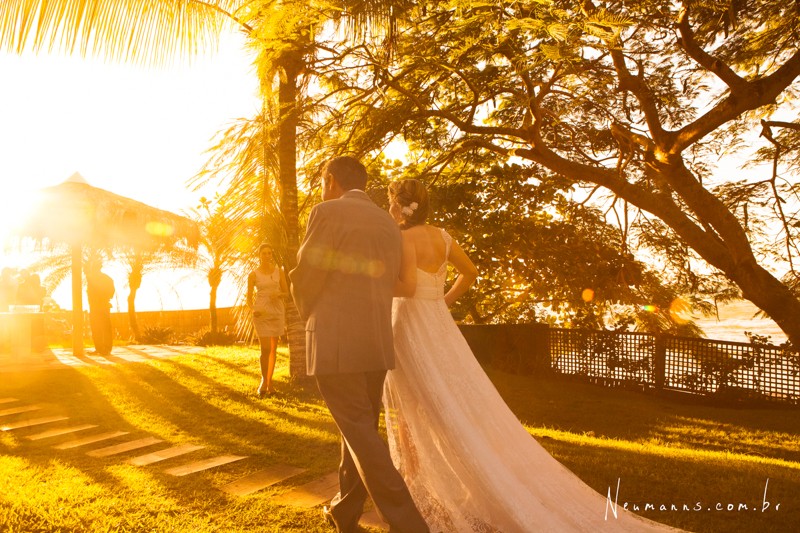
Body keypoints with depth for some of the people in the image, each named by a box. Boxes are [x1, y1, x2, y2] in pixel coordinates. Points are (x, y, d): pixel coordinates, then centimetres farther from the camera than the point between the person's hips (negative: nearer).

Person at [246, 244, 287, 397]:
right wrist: (253, 309, -15)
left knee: (273, 349, 6)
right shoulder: (253, 274, 2)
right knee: (266, 349, -12)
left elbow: (286, 292, 13)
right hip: (261, 313, -3)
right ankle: (264, 379, 6)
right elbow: (249, 298, 4)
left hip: (277, 312, 3)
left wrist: (279, 294, -9)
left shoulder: (279, 272, 8)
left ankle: (270, 382, 17)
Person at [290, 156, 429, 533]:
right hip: (376, 342, 7)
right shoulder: (388, 223, 13)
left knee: (360, 434, -2)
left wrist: (309, 315, 13)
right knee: (360, 428, 17)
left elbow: (306, 278, -6)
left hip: (334, 342, -7)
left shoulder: (328, 212, -7)